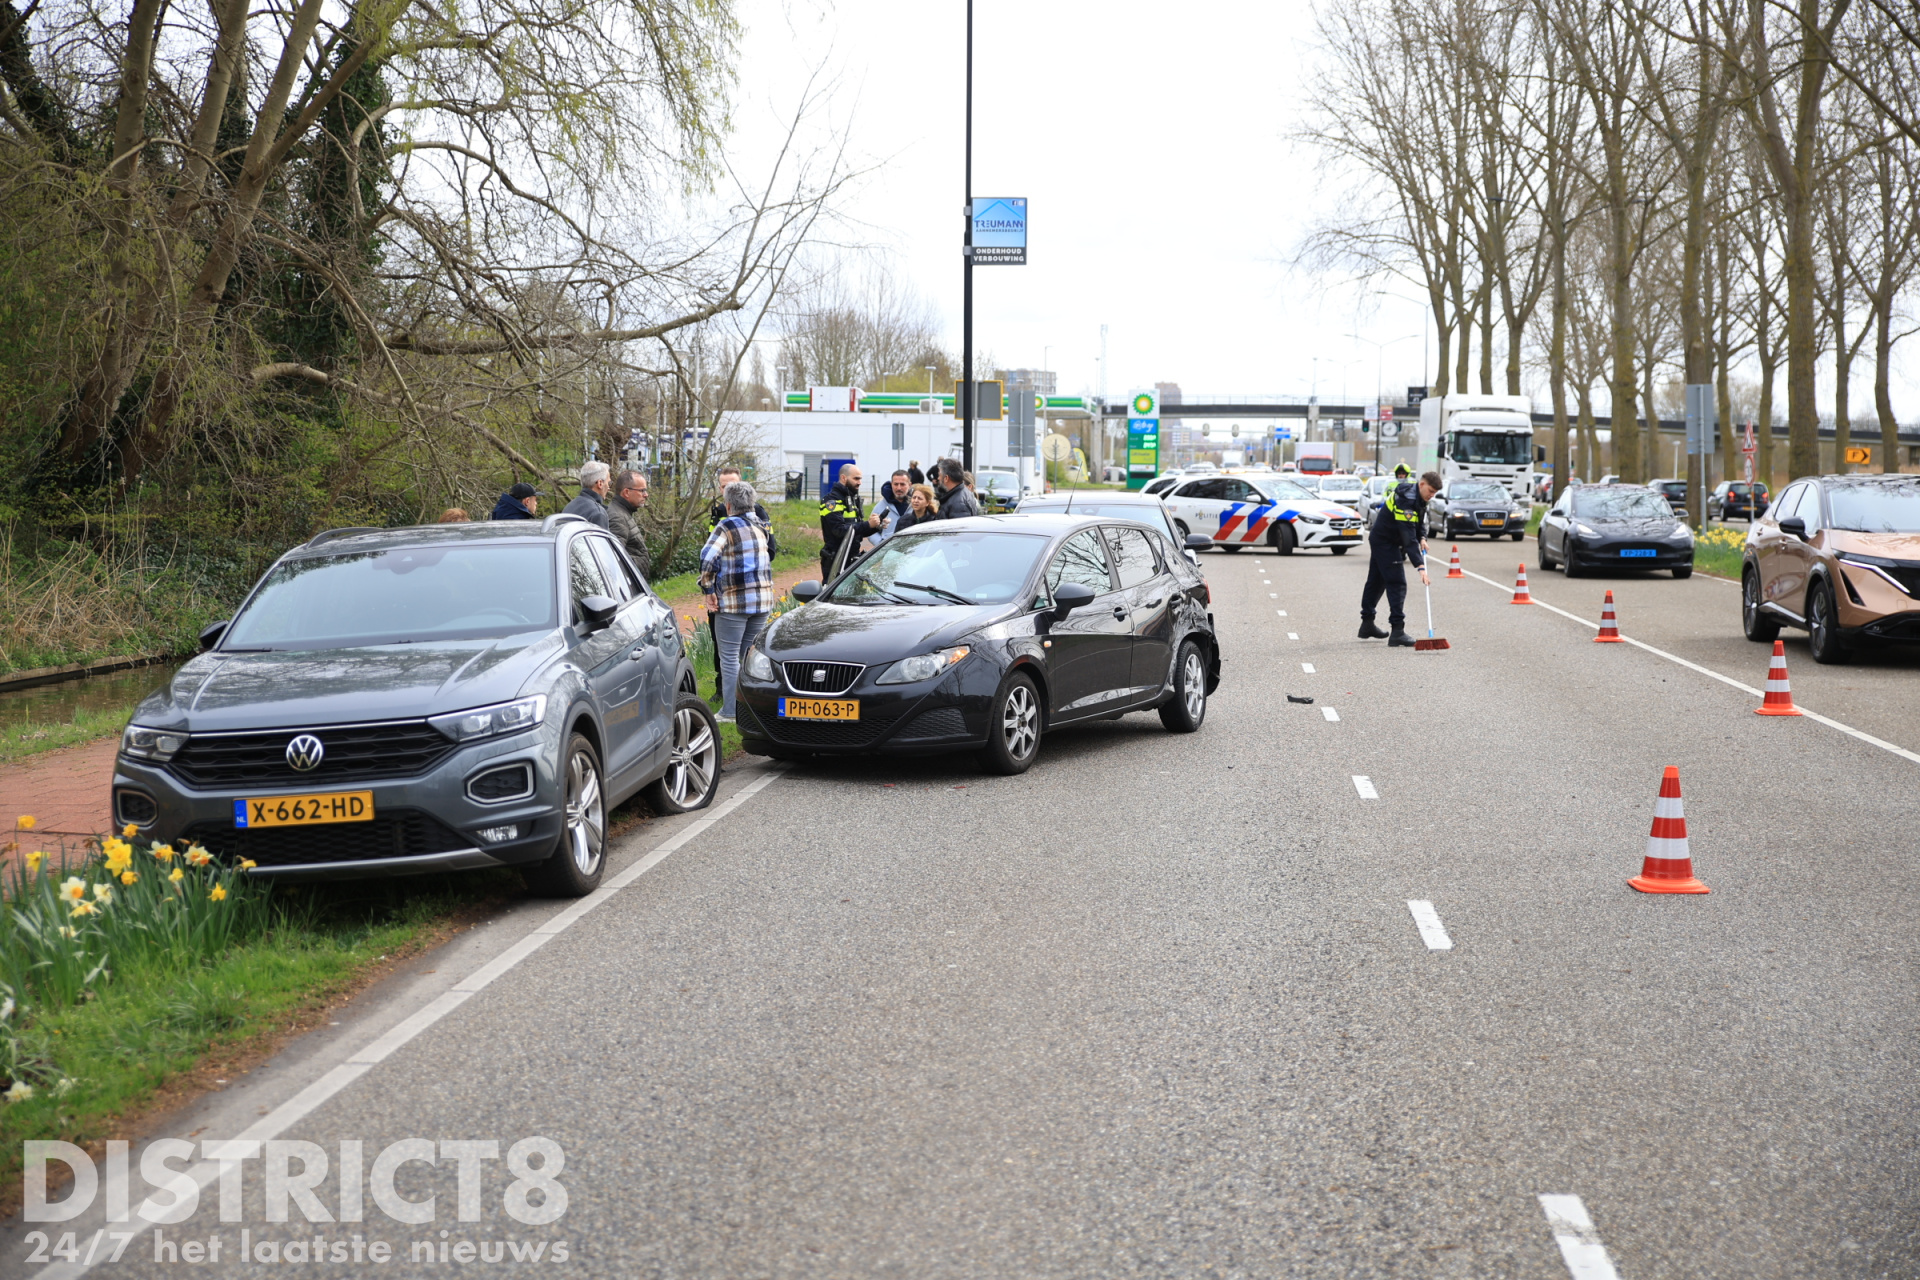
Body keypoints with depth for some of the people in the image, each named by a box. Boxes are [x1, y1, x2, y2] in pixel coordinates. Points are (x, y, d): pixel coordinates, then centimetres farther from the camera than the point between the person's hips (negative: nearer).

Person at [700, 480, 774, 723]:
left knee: (729, 656, 0)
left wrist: (708, 590, -10)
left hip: (734, 601, -6)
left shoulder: (726, 527, -10)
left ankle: (730, 710, 0)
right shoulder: (760, 527, 11)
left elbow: (707, 560, -18)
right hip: (763, 598, 6)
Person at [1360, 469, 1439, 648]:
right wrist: (1420, 566, -40)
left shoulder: (1418, 495, 0)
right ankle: (1397, 631, -16)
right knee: (1397, 584, -13)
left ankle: (1367, 623, 30)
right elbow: (1409, 537, -36)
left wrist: (1421, 539, 3)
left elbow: (1417, 520, 19)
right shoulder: (1406, 500, -31)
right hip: (1385, 542, -10)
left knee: (1376, 582, 18)